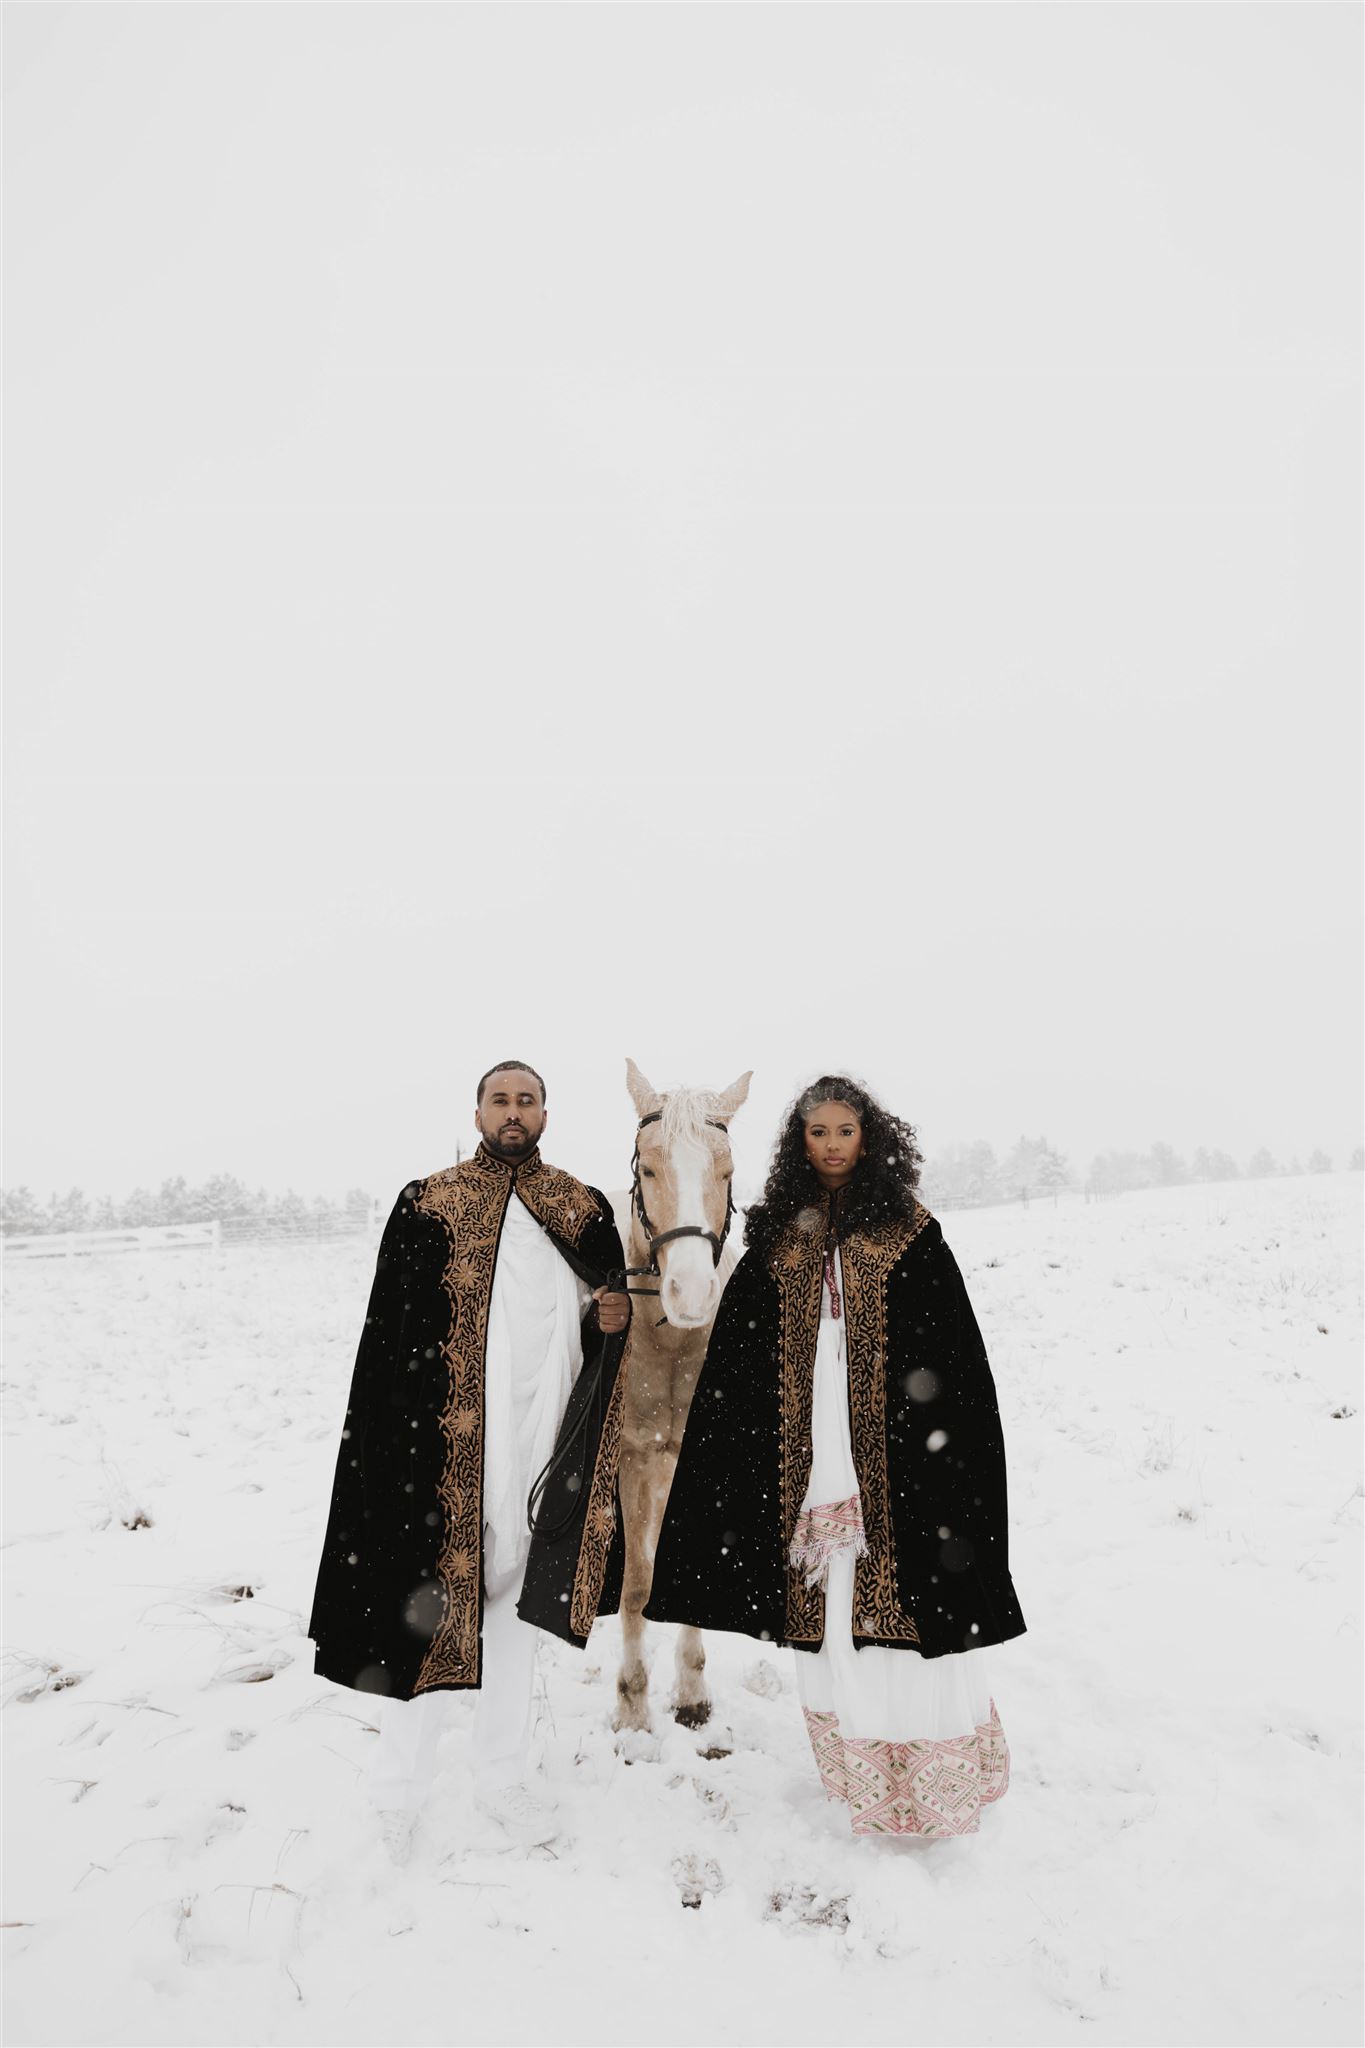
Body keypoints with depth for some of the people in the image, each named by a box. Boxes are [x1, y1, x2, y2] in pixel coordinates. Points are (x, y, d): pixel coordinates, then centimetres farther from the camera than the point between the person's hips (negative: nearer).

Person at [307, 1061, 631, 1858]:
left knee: (518, 1605, 15)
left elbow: (603, 1322, 15)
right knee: (433, 1607, 1)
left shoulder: (586, 1210, 7)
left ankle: (504, 1776, 32)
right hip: (448, 1443, -3)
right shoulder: (427, 1203, 0)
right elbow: (389, 1334, -2)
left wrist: (611, 1320, -8)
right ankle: (400, 1791, 20)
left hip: (540, 1440, 3)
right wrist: (393, 1446, -9)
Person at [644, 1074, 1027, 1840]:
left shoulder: (910, 1231, 1)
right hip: (809, 1465, 3)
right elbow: (736, 1361, 9)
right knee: (830, 1615, 8)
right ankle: (864, 1781, 25)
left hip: (893, 1457, -2)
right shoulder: (777, 1238, 7)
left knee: (906, 1600, 0)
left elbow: (954, 1353, -2)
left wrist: (953, 1454, -9)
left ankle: (939, 1779, 19)